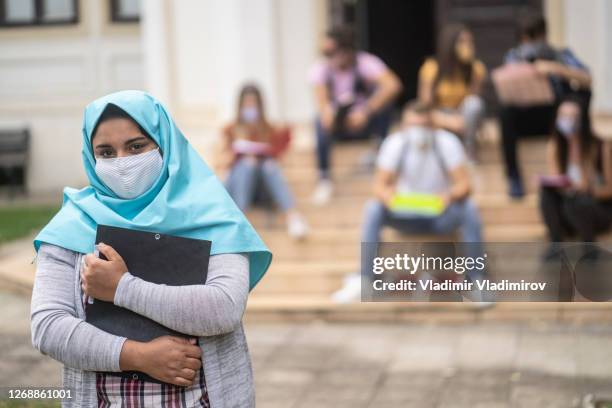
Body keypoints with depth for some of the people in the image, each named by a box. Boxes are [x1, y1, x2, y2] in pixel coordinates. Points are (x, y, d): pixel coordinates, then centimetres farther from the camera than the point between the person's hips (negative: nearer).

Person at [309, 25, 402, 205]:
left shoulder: (365, 63, -23)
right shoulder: (320, 69, -16)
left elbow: (393, 85, -40)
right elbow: (321, 98, -31)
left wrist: (366, 112, -44)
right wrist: (326, 110, -55)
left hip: (365, 121, -1)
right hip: (339, 123, 1)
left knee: (382, 95, -29)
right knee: (322, 122, -32)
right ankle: (324, 178, -17)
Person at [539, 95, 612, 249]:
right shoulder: (554, 147, -5)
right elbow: (557, 182, -4)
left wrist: (589, 189, -30)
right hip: (568, 214, 3)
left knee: (574, 202, -35)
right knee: (547, 189, -26)